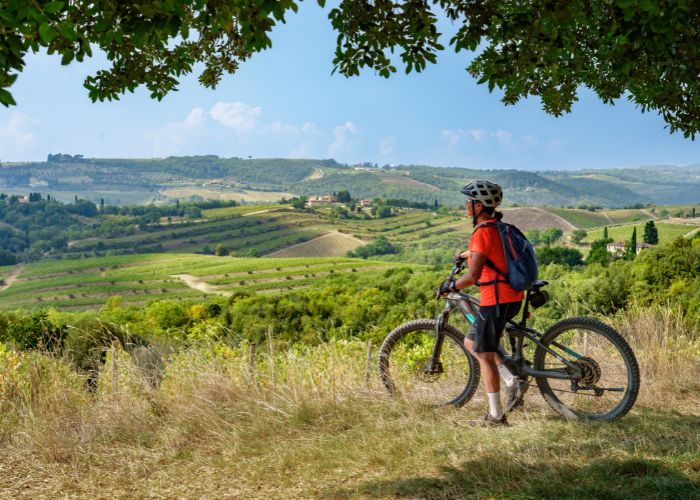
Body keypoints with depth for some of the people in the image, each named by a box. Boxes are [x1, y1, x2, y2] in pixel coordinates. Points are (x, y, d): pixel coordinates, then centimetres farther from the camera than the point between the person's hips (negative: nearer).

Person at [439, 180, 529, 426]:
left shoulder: (483, 232, -16)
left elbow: (473, 275, -23)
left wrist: (450, 286, -7)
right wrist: (464, 254, 53)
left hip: (496, 299, -9)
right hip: (512, 297, 9)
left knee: (485, 355, 1)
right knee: (471, 342, 20)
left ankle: (496, 416, 9)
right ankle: (513, 381, 11)